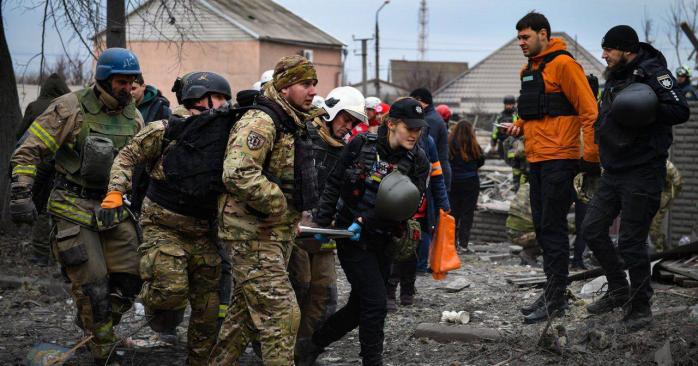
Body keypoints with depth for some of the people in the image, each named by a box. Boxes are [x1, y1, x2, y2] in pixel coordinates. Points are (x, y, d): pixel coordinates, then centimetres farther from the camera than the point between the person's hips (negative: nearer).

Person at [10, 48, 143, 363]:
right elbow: (29, 151, -10)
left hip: (114, 207, 6)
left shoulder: (133, 116, 7)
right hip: (75, 209, -6)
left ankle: (93, 325, 27)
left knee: (129, 280, 2)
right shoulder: (71, 108, -11)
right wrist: (21, 194, -18)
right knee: (92, 286, -5)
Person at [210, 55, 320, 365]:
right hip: (253, 234, -10)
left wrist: (291, 219, 15)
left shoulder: (293, 125, 16)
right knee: (281, 313, -11)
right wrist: (278, 205, -21)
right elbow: (238, 174, -32)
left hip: (277, 233, 10)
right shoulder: (260, 122, -18)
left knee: (247, 310, 17)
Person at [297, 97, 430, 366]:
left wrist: (365, 222, -20)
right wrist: (322, 222, -3)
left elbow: (408, 206, -11)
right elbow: (334, 183, 0)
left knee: (359, 307, 11)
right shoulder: (362, 145, -8)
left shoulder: (418, 161, -3)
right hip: (350, 237, -4)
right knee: (375, 304, -10)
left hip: (383, 241, 4)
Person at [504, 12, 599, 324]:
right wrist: (519, 125, 9)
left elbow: (588, 110, -13)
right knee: (542, 228, 11)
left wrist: (591, 155, -16)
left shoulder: (563, 64, -10)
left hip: (558, 160, -9)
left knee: (552, 228, -7)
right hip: (536, 159, 9)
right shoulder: (529, 70, 17)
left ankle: (555, 298, -2)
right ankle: (553, 293, 19)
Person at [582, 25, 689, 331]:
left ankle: (640, 306, 11)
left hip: (642, 173, -9)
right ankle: (619, 290, 24)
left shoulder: (652, 72, -11)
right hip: (614, 172, 9)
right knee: (592, 228, 8)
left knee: (631, 242, -5)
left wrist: (644, 111, -30)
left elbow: (681, 111, -19)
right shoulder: (613, 78, 15)